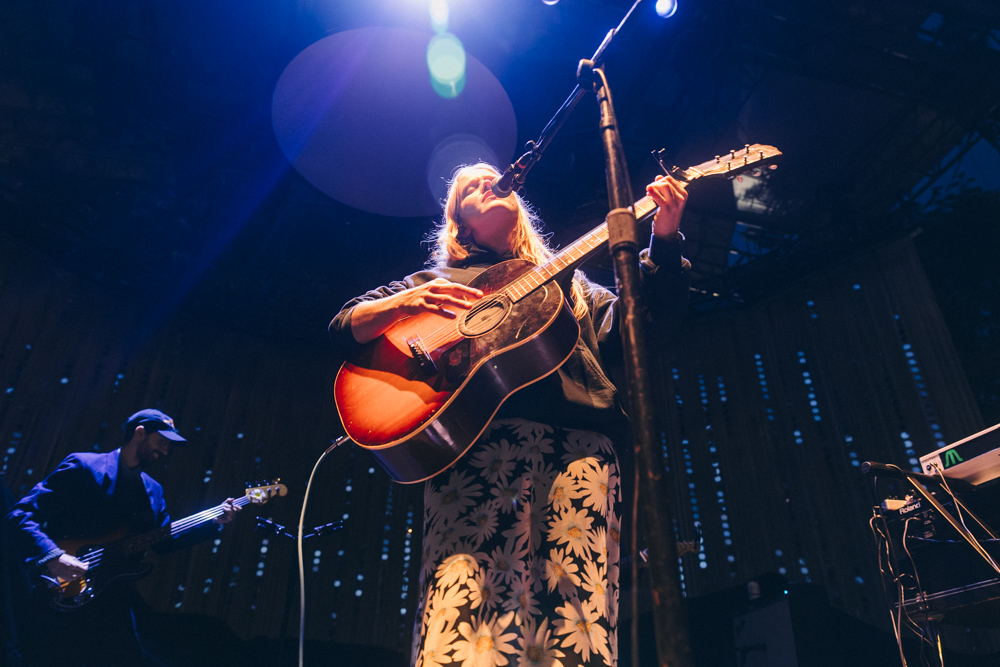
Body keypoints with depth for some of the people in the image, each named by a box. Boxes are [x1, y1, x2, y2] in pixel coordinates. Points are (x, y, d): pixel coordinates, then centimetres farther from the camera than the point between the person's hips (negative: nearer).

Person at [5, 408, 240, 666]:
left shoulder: (153, 490, 15)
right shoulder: (82, 466, -6)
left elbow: (165, 541, 15)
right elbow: (19, 515, -11)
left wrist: (215, 522, 5)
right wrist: (53, 557, -25)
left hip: (114, 604, 6)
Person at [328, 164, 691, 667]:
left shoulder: (568, 281, 33)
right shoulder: (434, 279, 28)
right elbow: (342, 330, 19)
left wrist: (663, 240, 7)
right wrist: (405, 302, -2)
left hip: (577, 442, 2)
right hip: (470, 441, -1)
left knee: (575, 619, -14)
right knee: (459, 618, -21)